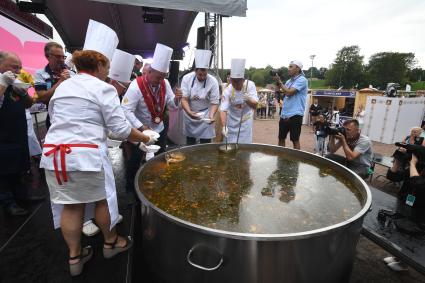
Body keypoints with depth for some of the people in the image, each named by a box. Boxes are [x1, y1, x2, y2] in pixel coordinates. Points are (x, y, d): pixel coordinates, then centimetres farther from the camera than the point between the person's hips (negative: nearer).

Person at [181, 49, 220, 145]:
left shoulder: (213, 81, -15)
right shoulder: (187, 78, -12)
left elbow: (214, 102, -13)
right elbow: (184, 99, -14)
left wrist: (211, 116, -31)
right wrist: (189, 112, -32)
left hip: (205, 115, -1)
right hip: (189, 114, 2)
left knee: (205, 144, 0)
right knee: (189, 142, 12)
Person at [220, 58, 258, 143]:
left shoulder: (250, 85, -16)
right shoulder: (227, 91, -19)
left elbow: (255, 105, -16)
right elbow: (223, 110, -25)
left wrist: (248, 100, -38)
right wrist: (224, 126, -39)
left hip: (246, 121, 1)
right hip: (232, 122, 0)